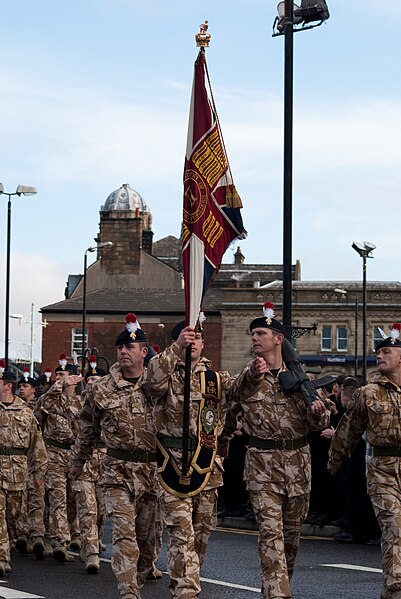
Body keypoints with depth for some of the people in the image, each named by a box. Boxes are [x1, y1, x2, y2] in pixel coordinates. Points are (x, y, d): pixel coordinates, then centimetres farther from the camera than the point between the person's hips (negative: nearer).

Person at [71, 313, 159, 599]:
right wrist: (79, 461, 25)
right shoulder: (102, 389, 4)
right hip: (117, 470, -1)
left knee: (146, 534, 10)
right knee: (124, 532, -14)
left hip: (153, 468, 1)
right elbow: (88, 428, 17)